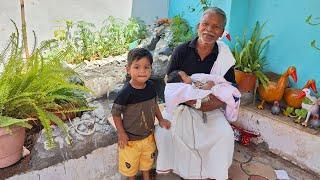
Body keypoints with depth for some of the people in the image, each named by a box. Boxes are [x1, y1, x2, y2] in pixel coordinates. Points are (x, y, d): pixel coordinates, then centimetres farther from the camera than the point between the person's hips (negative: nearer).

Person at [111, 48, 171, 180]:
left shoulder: (150, 86, -12)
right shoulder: (126, 93, -29)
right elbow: (116, 114, -18)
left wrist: (161, 119, 5)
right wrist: (122, 134, -16)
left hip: (148, 134, 5)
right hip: (131, 138, -5)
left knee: (148, 159, 29)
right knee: (130, 165, 19)